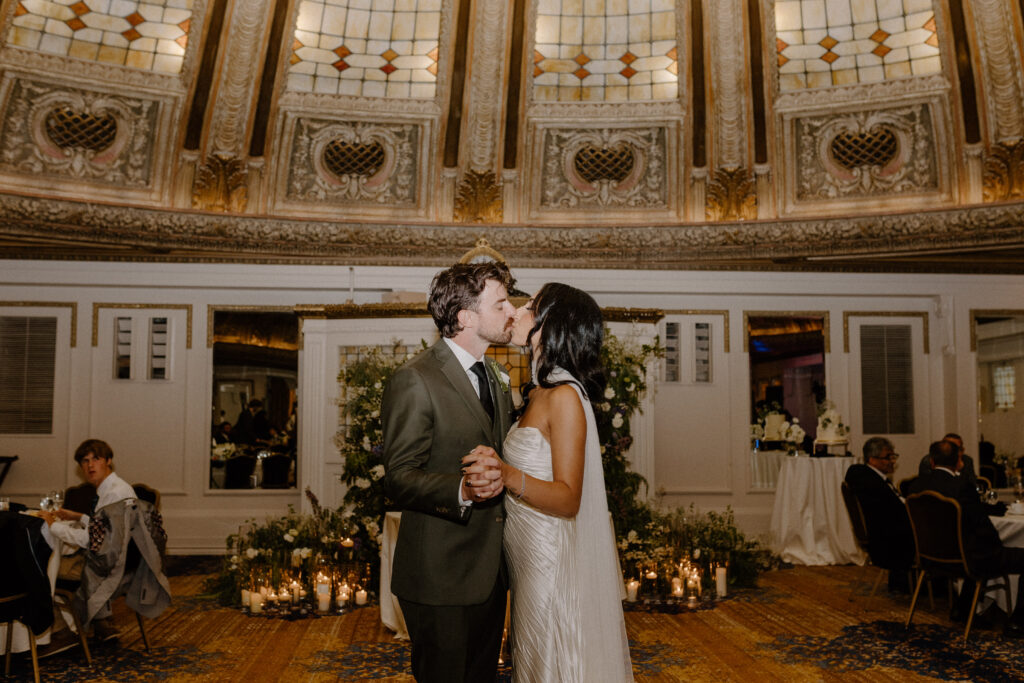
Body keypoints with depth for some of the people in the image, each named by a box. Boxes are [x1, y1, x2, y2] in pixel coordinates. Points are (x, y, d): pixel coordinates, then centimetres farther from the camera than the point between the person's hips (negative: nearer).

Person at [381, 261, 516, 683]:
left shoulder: (493, 379, 14)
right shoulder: (415, 381, -14)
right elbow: (399, 479, -19)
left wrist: (495, 469, 1)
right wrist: (462, 490, -35)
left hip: (490, 570, 8)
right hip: (441, 575, -8)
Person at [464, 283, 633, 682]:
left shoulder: (565, 396, -20)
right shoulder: (540, 393, 7)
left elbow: (568, 499, -24)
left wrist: (509, 477, -37)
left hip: (551, 556, -9)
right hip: (528, 555, 9)